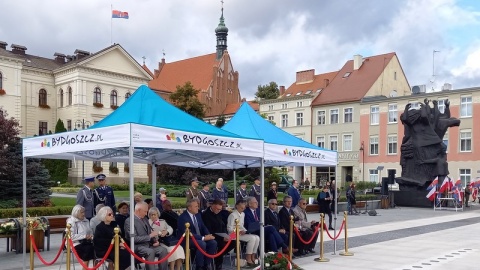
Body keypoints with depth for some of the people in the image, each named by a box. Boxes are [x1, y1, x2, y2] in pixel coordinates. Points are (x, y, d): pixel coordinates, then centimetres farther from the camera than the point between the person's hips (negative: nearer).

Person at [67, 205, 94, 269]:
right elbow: (71, 237, -16)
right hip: (76, 244, -6)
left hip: (86, 242, 6)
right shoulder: (71, 222, -5)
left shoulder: (86, 221, 16)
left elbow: (90, 232, 22)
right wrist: (84, 236, -17)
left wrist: (91, 236, -2)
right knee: (88, 248, -32)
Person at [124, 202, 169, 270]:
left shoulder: (145, 219, 15)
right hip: (137, 247, -7)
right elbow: (134, 239, -18)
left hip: (148, 244, 7)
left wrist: (155, 240, 0)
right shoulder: (129, 221, -10)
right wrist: (150, 236, -18)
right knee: (150, 252, -35)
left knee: (163, 250, -17)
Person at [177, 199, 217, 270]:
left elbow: (203, 227, 13)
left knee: (213, 243, -15)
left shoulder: (198, 215, 9)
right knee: (202, 244, -33)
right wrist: (203, 238, -26)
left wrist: (208, 235, -10)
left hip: (199, 238, 8)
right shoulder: (183, 217, -17)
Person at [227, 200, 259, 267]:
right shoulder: (233, 215, -12)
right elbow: (229, 228, -13)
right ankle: (248, 259, -19)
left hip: (242, 232, 8)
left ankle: (252, 257, -10)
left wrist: (245, 231, 1)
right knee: (252, 238, -26)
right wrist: (239, 232, -25)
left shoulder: (243, 214, 14)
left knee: (257, 238, -14)